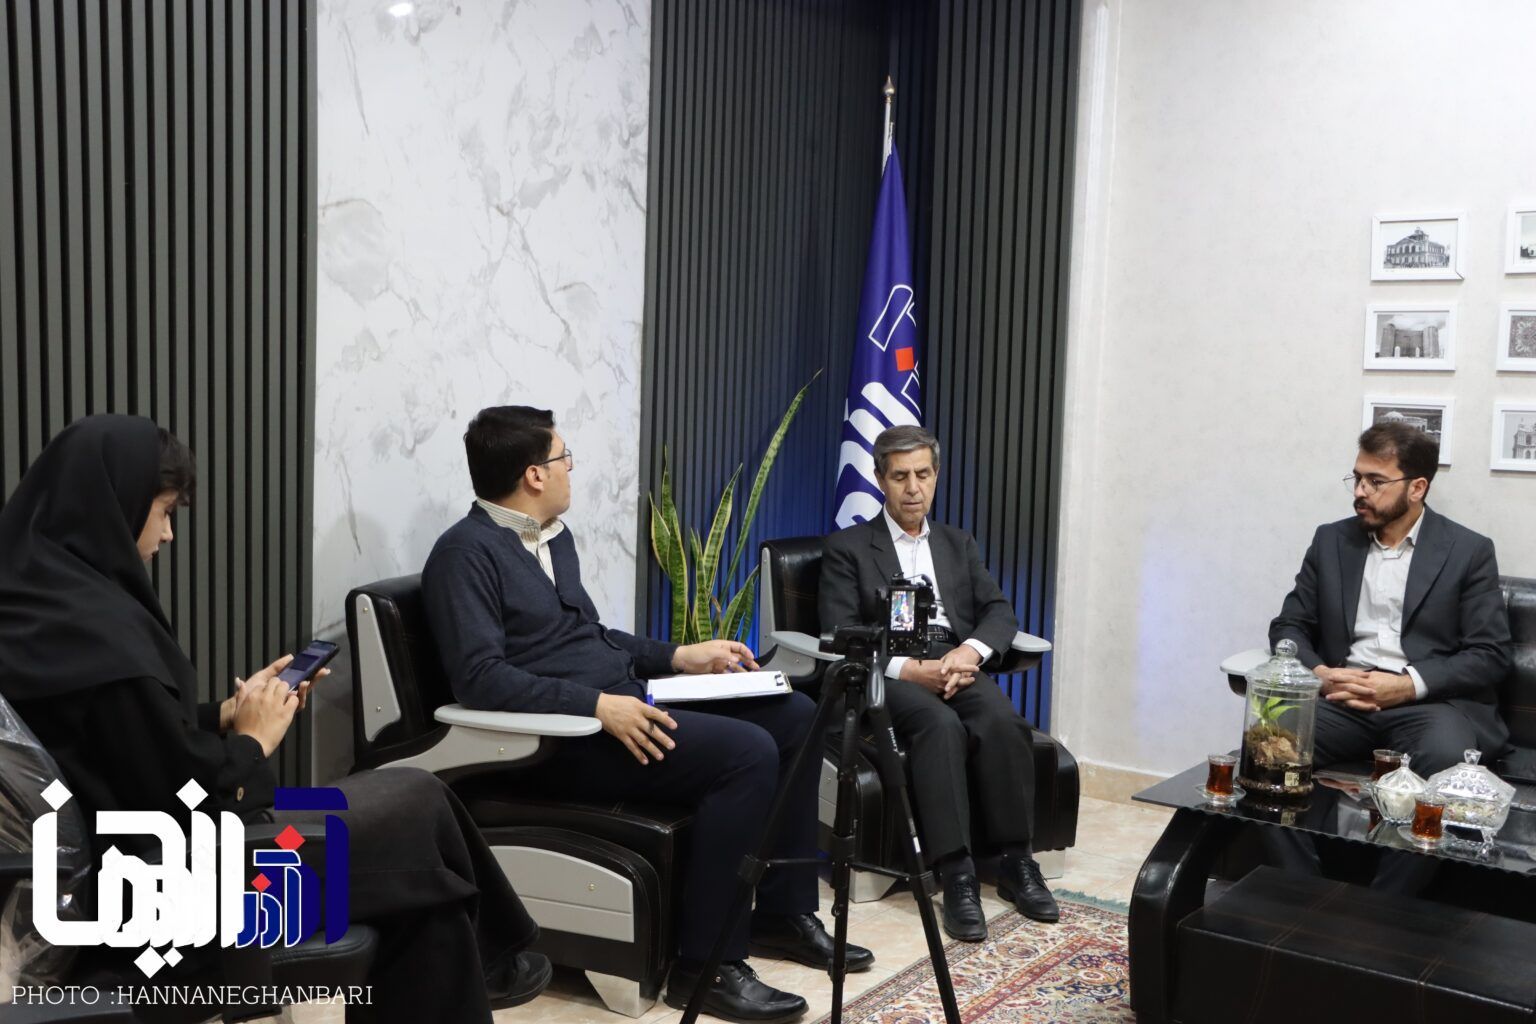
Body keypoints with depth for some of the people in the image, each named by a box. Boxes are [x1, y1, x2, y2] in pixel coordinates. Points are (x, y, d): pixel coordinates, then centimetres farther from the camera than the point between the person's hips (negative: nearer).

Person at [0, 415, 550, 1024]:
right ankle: (481, 965, 29)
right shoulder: (100, 633, -28)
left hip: (123, 862, 9)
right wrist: (250, 741, -8)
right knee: (419, 801, 5)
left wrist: (225, 716, 3)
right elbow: (194, 809, -24)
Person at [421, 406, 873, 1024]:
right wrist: (599, 706, -27)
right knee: (748, 750, -26)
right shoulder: (466, 552, -12)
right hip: (563, 737, -9)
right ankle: (706, 964, -17)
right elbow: (481, 678, -22)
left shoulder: (554, 536, 16)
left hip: (621, 702, 10)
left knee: (795, 717, 2)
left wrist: (680, 656, 14)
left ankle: (782, 912, 11)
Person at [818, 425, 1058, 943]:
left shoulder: (959, 544, 22)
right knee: (942, 725, -35)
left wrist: (970, 652, -12)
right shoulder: (847, 547, 9)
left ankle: (1017, 862, -18)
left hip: (958, 667, 3)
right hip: (889, 677, -3)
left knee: (1002, 720, -30)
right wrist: (910, 669, -18)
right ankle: (956, 876, -32)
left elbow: (1000, 611, 11)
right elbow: (840, 636, -3)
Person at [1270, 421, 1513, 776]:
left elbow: (1490, 654, -1)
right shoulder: (1331, 540, 13)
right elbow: (1289, 626, 12)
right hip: (1342, 697, 2)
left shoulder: (1469, 551, 4)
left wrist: (1408, 685, -15)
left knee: (1447, 756, -36)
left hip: (1430, 700, -2)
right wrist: (1319, 674, -10)